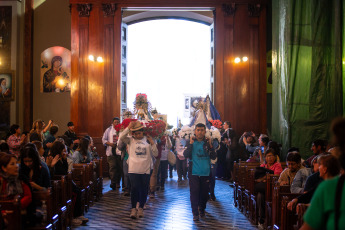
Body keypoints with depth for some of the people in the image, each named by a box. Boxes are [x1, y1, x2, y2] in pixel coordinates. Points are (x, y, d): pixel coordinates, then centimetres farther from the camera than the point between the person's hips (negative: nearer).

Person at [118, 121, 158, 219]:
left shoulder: (148, 140, 6)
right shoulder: (130, 140, 4)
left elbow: (155, 154, 5)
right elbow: (121, 137, -16)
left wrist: (152, 143, -7)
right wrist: (129, 127, -16)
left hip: (146, 169, 2)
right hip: (133, 169, -1)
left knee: (144, 189, 7)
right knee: (134, 188, -5)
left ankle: (141, 208, 22)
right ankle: (133, 209, 8)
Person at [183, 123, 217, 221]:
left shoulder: (208, 142, 5)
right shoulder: (191, 142, 3)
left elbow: (213, 157, -4)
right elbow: (186, 155, -10)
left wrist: (210, 146, -18)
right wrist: (191, 143, -18)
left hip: (205, 173, 2)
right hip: (194, 172, -1)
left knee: (204, 193, 9)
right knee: (194, 192, -5)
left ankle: (202, 210, 30)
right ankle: (195, 213, 3)